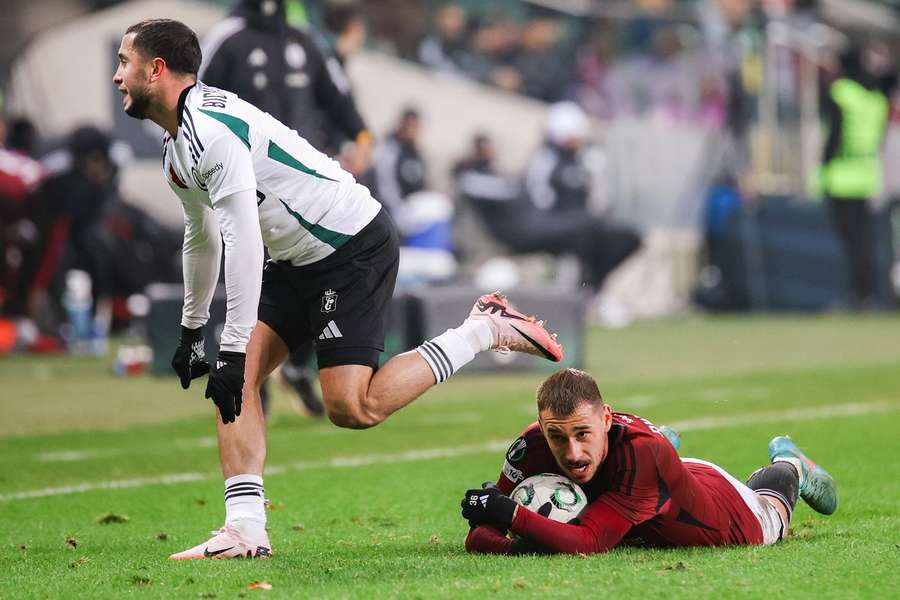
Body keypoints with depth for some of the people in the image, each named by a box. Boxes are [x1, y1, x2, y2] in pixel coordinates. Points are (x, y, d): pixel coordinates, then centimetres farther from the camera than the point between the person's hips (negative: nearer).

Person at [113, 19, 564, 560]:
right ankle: (246, 530, -6)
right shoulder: (178, 149, 11)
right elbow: (202, 238, 28)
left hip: (355, 247, -10)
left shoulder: (213, 129, -23)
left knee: (351, 407, -16)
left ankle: (483, 331, -2)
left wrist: (234, 349, -27)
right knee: (236, 379, -3)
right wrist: (192, 331, 33)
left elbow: (243, 243, -29)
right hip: (298, 261, 10)